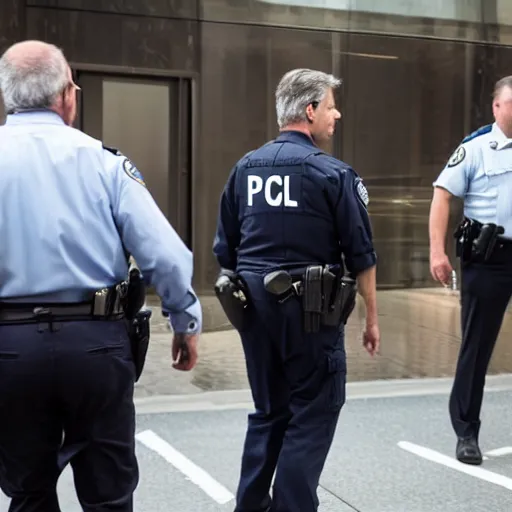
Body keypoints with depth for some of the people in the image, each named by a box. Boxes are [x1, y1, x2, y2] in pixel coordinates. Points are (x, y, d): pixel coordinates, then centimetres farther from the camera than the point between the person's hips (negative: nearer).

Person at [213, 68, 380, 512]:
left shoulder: (244, 168, 7)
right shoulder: (333, 173, -9)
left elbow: (225, 250, 10)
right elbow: (361, 255, -7)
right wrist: (372, 318, 2)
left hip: (255, 305, 6)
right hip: (310, 307, -6)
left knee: (269, 412, 18)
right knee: (312, 416, 5)